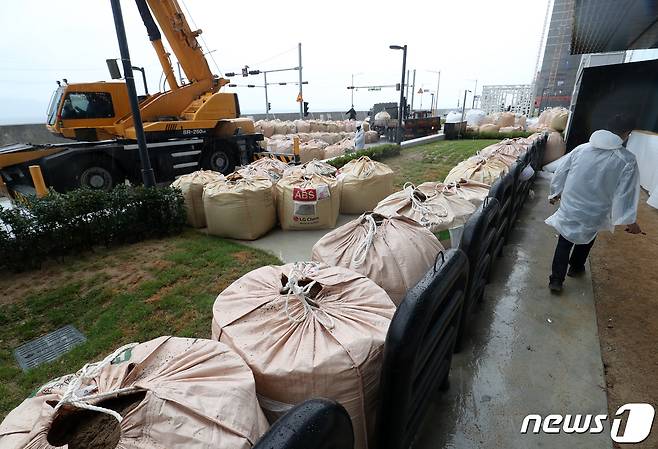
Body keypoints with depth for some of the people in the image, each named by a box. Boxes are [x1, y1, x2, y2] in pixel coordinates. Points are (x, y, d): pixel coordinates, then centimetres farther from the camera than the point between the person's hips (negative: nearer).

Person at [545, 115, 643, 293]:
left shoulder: (582, 148, -4)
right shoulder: (627, 160, -13)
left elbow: (560, 172, 4)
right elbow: (626, 192, -12)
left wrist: (555, 193, 20)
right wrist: (630, 220, -2)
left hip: (569, 207, 1)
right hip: (594, 213, -1)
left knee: (564, 242, 12)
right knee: (585, 240, 25)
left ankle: (556, 280, 10)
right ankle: (576, 268, 46)